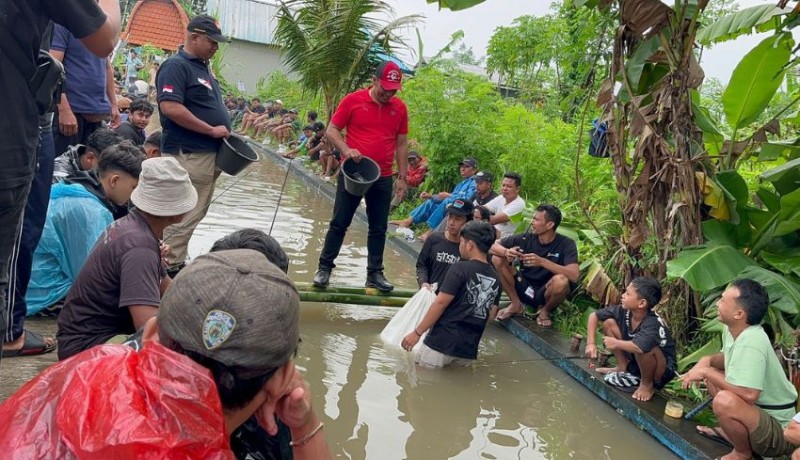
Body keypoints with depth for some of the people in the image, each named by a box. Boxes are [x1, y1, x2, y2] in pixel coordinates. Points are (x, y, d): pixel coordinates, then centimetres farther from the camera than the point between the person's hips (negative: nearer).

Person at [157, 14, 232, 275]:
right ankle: (171, 267, 0)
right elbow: (170, 107, -24)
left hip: (208, 154, 10)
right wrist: (212, 130, -20)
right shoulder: (176, 66, -12)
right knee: (184, 215, -7)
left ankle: (177, 261, 24)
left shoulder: (203, 68, 18)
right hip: (188, 154, -10)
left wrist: (224, 132, 11)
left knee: (195, 213, 15)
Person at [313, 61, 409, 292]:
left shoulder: (400, 108, 4)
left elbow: (401, 144, 10)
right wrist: (346, 149, -20)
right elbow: (331, 131, -2)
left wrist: (402, 177, 7)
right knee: (339, 223, 3)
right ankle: (324, 268, 15)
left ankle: (375, 273, 19)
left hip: (382, 177, 3)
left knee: (378, 228, 9)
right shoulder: (352, 100, -6)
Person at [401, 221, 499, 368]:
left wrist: (417, 332, -7)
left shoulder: (461, 268, -10)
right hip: (468, 349, 6)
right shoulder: (495, 279, 10)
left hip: (443, 341, -6)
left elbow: (440, 303, -13)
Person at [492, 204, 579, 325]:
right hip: (524, 289, 3)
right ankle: (516, 304, 1)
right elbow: (493, 246, -6)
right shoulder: (526, 238, -8)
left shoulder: (566, 244, -16)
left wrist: (542, 262, -39)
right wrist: (506, 252, -29)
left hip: (545, 294, -3)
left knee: (561, 281, -36)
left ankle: (545, 311, -3)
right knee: (497, 259, -16)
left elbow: (574, 275, -31)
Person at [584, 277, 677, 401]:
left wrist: (615, 343, -35)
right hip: (635, 362, 7)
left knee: (643, 348, -41)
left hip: (663, 371, -6)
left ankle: (647, 383, -8)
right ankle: (623, 368, 9)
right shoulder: (624, 311, -14)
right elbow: (594, 316, -3)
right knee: (608, 322, -6)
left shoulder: (653, 323, -34)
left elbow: (639, 347, -54)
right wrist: (590, 343, -14)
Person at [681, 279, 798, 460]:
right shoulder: (732, 329, -3)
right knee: (711, 374, 14)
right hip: (760, 410, 9)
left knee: (724, 401, -34)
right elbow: (729, 357, 18)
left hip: (779, 431, -9)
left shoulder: (751, 343, -31)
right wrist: (707, 360, -5)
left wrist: (706, 372, -26)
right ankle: (730, 430, 18)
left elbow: (748, 394, -39)